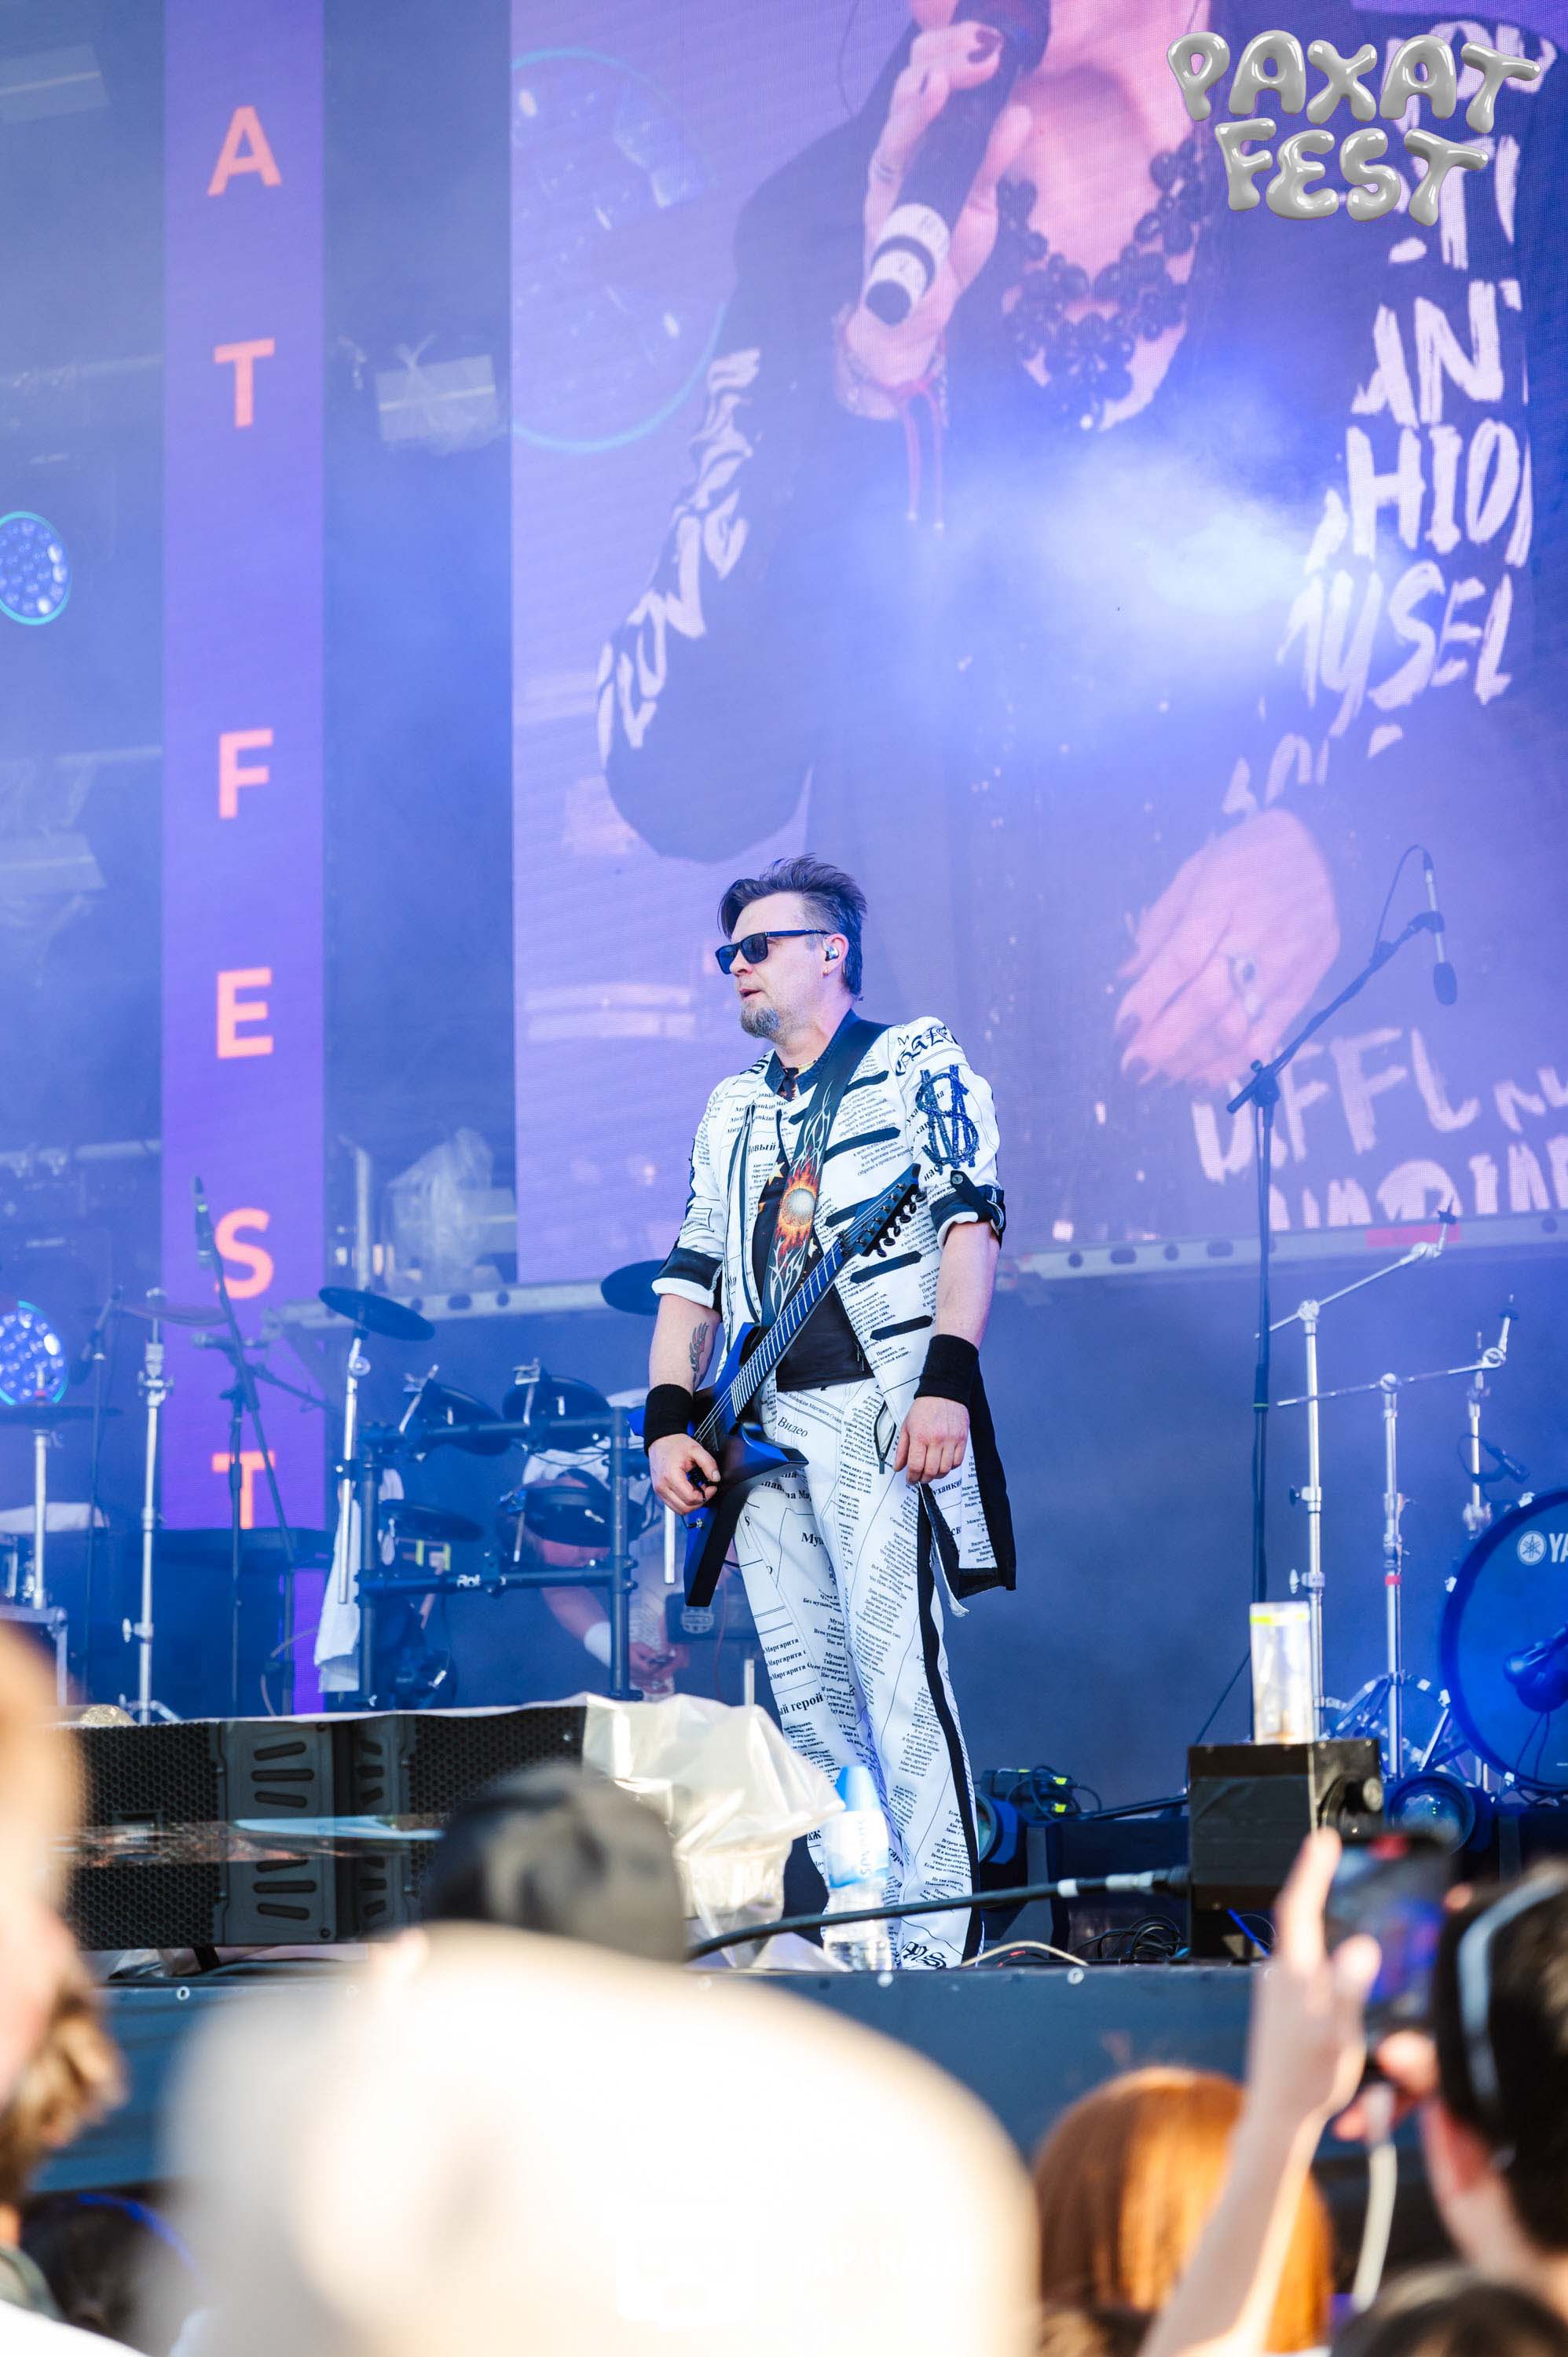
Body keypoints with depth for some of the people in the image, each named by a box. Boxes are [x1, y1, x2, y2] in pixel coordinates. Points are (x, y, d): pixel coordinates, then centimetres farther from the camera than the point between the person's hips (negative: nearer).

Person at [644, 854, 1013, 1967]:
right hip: (764, 1427, 6)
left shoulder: (918, 1061, 5)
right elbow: (692, 1276, 22)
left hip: (882, 1411, -6)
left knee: (899, 1676, -14)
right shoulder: (732, 1112, 24)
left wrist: (947, 1381, -17)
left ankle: (939, 1943, -15)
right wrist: (670, 1420, 9)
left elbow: (969, 1220, -6)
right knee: (808, 1694, 4)